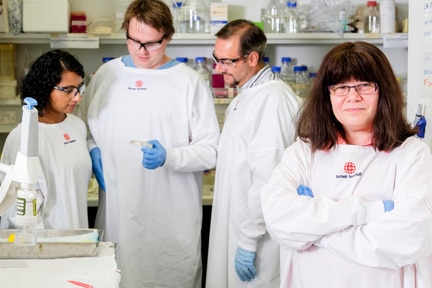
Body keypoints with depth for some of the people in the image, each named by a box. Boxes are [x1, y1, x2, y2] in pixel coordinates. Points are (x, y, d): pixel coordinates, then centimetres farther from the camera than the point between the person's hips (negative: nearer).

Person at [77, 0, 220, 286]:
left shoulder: (190, 82, -2)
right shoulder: (106, 74, 9)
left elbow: (211, 150, -4)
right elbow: (86, 126, 22)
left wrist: (169, 157, -20)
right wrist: (93, 150, 1)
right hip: (117, 212, 3)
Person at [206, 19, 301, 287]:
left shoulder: (273, 99, -20)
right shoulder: (243, 96, 12)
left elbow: (267, 180, -24)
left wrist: (249, 241, -21)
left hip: (257, 235, -9)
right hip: (236, 226, 9)